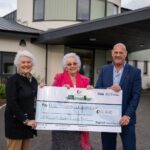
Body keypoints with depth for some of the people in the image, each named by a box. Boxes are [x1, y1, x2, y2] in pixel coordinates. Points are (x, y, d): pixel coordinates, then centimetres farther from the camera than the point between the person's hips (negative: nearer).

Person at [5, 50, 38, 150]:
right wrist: (25, 120, -16)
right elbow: (11, 104, -17)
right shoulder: (13, 80, -11)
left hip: (29, 121, 6)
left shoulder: (33, 80, 9)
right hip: (15, 122, -6)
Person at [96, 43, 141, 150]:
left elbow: (136, 95, -8)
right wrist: (108, 89, -18)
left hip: (125, 117, -2)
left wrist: (128, 115, -16)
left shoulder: (135, 72, -4)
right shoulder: (105, 70, 5)